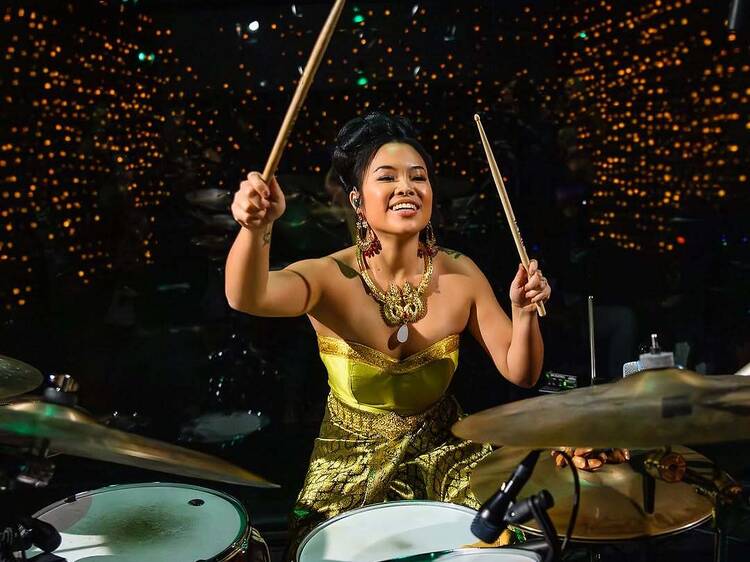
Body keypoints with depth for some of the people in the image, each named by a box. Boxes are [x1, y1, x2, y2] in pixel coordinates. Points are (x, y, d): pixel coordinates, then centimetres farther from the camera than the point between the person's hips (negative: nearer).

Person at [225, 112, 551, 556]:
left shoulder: (459, 274, -10)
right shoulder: (330, 277, -20)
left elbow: (520, 373, -6)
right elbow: (247, 297, -40)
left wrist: (524, 313, -25)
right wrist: (257, 229, -60)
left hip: (442, 453, 2)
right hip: (351, 465, -2)